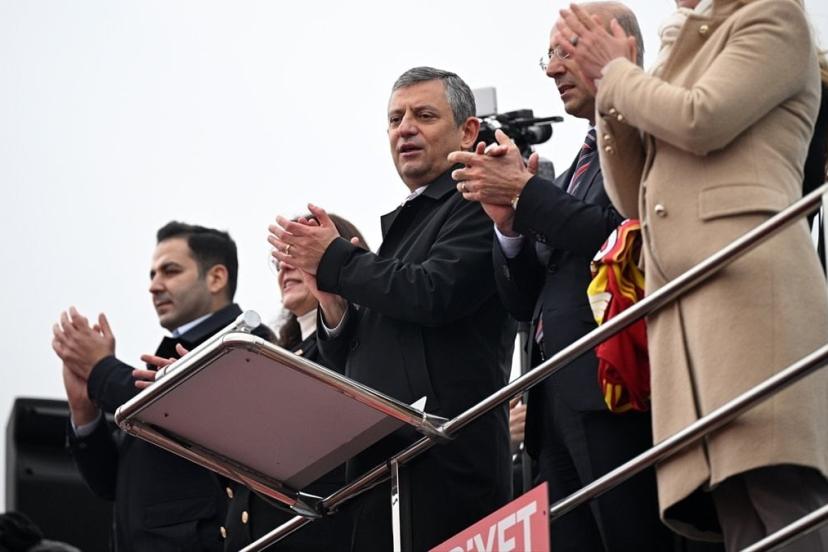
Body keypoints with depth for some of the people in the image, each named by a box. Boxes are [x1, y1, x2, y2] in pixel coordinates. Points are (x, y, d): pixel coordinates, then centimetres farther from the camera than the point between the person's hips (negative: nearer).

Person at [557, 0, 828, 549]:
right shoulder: (688, 51, 31)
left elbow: (701, 122, -8)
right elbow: (632, 198, 27)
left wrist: (615, 70, 8)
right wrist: (611, 90, 17)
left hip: (748, 279, -7)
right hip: (684, 301, 7)